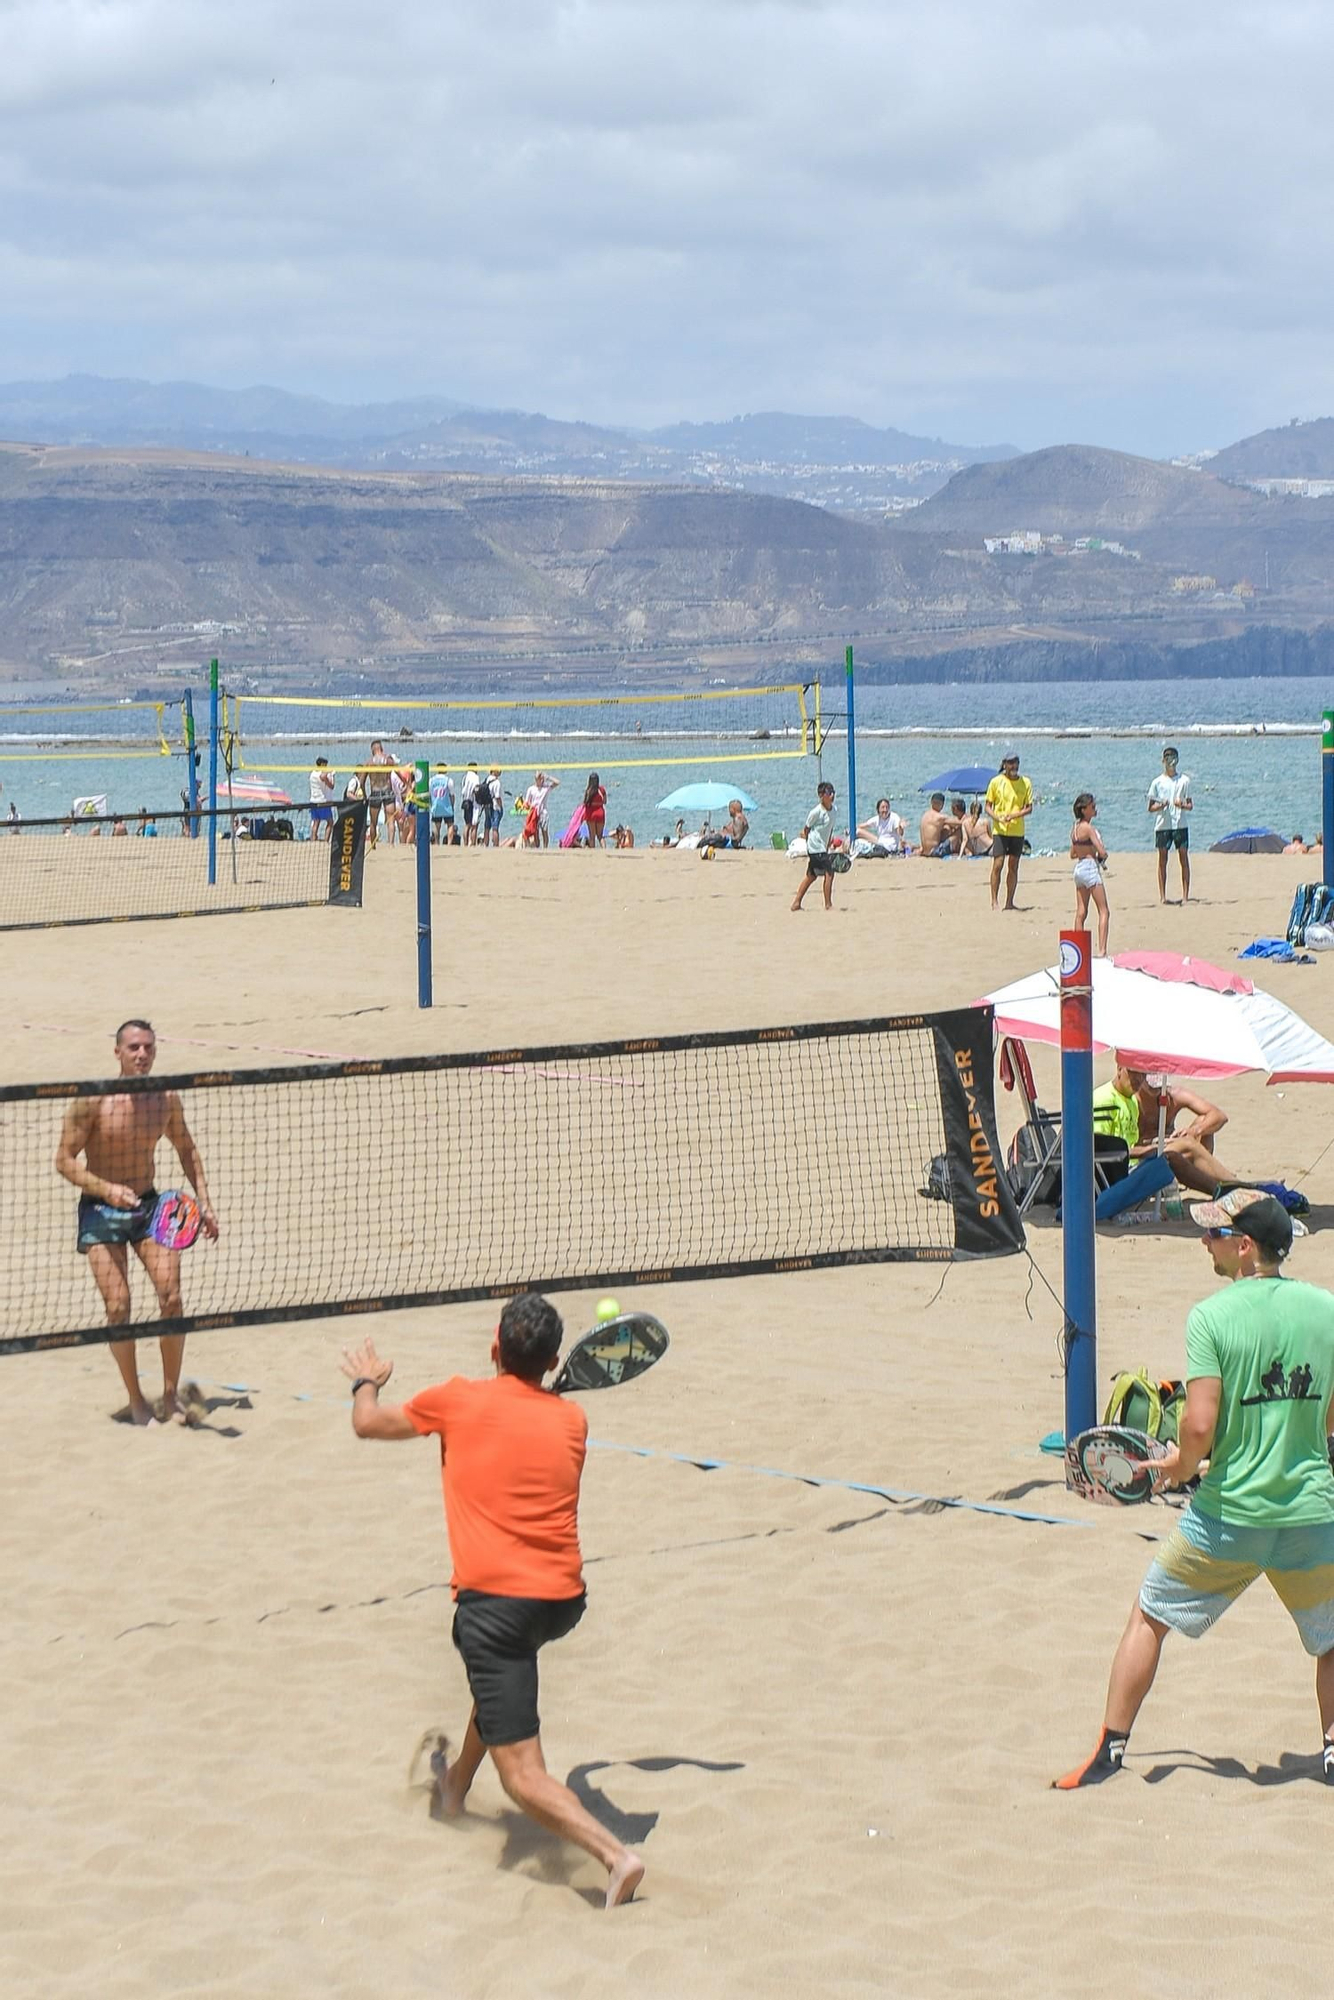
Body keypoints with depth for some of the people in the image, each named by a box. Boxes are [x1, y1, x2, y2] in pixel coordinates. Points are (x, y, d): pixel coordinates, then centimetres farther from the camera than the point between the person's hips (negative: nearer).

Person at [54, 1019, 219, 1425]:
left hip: (148, 1207, 3)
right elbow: (65, 1160, -12)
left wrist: (203, 1202, 7)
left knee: (172, 1298, -9)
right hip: (100, 1210, -3)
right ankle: (136, 1402, 5)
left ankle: (170, 1395, 6)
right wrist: (107, 1189, -26)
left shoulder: (166, 1099, -2)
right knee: (118, 1307, -9)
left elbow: (186, 1151, 15)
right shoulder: (92, 1101, -15)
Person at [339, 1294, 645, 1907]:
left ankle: (614, 1854, -26)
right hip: (565, 1599, 6)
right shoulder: (572, 1421, 8)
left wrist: (367, 1380, 35)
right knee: (505, 1660, 40)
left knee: (524, 1777, -7)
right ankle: (456, 1782, 58)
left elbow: (368, 1423, 15)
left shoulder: (459, 1401, -1)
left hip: (494, 1598, -6)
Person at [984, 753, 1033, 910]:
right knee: (998, 864, -9)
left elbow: (1029, 808, 3)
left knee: (1013, 866, 5)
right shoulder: (996, 782, -1)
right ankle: (994, 901, -3)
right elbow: (988, 806, 1)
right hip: (1000, 830, -2)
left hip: (1017, 831, 3)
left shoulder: (1025, 783, 5)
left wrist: (1014, 815, -15)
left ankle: (1009, 902, 11)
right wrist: (998, 818, -17)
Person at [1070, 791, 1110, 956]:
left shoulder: (1075, 828, 11)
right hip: (1091, 867, -9)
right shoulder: (1088, 828, -15)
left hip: (1079, 868, 9)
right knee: (1104, 912, -6)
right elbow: (1102, 852, -19)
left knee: (1081, 913, 13)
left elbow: (1072, 854, 20)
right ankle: (1102, 950, -15)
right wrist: (1101, 856, 2)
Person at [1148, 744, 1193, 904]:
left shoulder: (1184, 780, 6)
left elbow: (1190, 806, 7)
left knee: (1184, 858, -3)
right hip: (1162, 824, 0)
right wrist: (1160, 806, -14)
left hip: (1180, 824, 0)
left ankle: (1185, 895, -2)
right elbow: (1150, 807, 7)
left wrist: (1182, 805, -15)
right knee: (1162, 859, 1)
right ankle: (1162, 896, 5)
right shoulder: (1158, 782, 6)